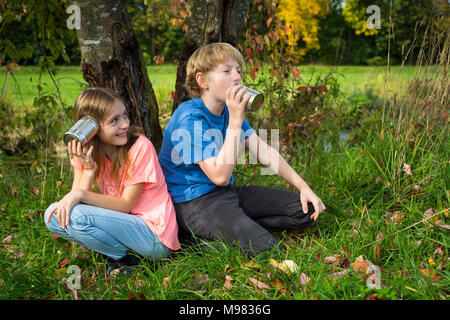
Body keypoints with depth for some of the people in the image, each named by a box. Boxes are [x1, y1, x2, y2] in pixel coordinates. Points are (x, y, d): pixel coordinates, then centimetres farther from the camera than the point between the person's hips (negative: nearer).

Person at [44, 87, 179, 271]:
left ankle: (126, 257, -3)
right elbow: (77, 194, -10)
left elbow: (125, 205, -15)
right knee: (54, 215, -6)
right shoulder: (85, 150, -1)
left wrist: (81, 195, -24)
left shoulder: (140, 147, -16)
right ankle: (123, 251, -2)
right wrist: (88, 167, -25)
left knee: (77, 216, -24)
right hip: (121, 223, 6)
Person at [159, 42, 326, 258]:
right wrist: (235, 120, -27)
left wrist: (303, 186, 1)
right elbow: (220, 176, -25)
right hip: (194, 203, -9)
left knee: (306, 210, 4)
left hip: (225, 193, 9)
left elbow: (264, 152, 9)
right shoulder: (190, 117, -20)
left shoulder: (229, 110, 7)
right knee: (268, 250, -27)